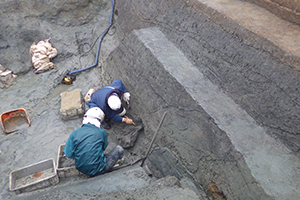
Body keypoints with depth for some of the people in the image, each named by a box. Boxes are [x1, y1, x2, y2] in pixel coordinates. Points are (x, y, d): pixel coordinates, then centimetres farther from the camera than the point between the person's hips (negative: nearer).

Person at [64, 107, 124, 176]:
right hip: (97, 170, -4)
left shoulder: (74, 133, -7)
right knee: (119, 149, 7)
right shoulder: (101, 132, -12)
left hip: (80, 168, 5)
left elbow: (68, 154, -7)